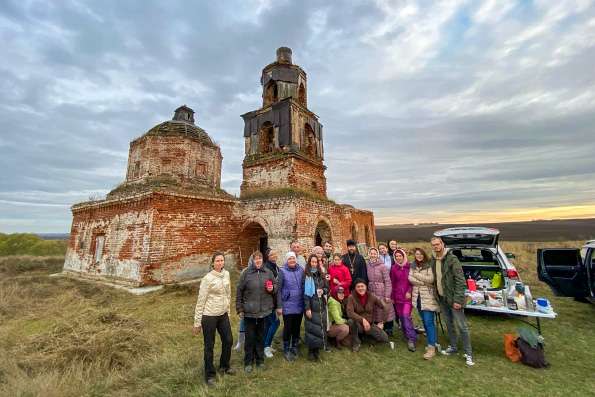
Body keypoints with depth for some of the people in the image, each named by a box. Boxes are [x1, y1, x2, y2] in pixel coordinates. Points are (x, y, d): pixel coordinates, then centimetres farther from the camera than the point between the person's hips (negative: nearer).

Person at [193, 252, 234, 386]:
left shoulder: (226, 274, 0)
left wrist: (228, 310, 15)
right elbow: (201, 301, -13)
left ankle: (224, 365, 42)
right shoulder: (208, 278, -17)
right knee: (209, 346, 10)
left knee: (228, 340, 17)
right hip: (209, 316, -6)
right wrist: (197, 322, -9)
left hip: (223, 314, 6)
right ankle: (209, 374, 31)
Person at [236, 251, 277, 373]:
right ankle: (248, 362, 28)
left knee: (261, 336, 16)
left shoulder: (268, 272, 0)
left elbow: (275, 285, 13)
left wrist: (272, 288, -10)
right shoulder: (246, 273, -7)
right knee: (250, 337, 9)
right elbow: (239, 292, -3)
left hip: (264, 310, 2)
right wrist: (239, 309, -3)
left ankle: (260, 359, 34)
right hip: (249, 311, -2)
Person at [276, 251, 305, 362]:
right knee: (288, 328, 6)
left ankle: (294, 349, 33)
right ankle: (286, 350, 25)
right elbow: (279, 289, -8)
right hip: (287, 306, -3)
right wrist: (279, 306, -9)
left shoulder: (301, 270, 1)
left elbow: (304, 286, 8)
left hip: (299, 305, 3)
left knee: (297, 327, 15)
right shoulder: (282, 271, -9)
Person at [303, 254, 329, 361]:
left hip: (321, 305, 5)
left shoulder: (321, 275, 10)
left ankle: (317, 349, 22)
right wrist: (307, 308, -15)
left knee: (321, 327, 8)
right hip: (312, 306, -5)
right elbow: (305, 292, -10)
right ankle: (311, 351, 15)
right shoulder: (306, 275, -6)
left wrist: (323, 290, -7)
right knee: (312, 328, -1)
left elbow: (327, 287, 17)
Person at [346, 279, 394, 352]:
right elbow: (350, 313, -25)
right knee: (351, 321, -35)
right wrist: (363, 320, -33)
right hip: (358, 324, -2)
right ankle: (356, 343, -8)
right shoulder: (351, 297, -14)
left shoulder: (371, 297, -6)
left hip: (370, 324, 2)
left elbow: (385, 307, -3)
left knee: (384, 338, -20)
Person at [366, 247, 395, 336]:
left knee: (385, 311, 3)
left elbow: (388, 281, -12)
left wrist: (387, 295, -14)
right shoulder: (368, 266, 2)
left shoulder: (382, 266, -12)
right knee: (375, 311, 13)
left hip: (382, 293, -5)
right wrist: (368, 291, 5)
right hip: (372, 293, 5)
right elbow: (368, 280, 8)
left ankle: (388, 330, 20)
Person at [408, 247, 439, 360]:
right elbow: (410, 278, -3)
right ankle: (432, 341, 28)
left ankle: (431, 347, -2)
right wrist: (424, 282, -14)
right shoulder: (412, 266, 8)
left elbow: (430, 279, -19)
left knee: (429, 321, -7)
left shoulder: (429, 265, -8)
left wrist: (416, 275, -13)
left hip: (428, 297, -6)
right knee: (424, 321, 14)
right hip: (417, 296, 6)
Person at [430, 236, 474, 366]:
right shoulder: (432, 261, 3)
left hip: (453, 298, -6)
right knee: (449, 324, 19)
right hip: (442, 298, 6)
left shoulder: (452, 259, -15)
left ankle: (468, 353, 17)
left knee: (462, 326, 3)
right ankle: (453, 347, 34)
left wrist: (458, 299, -20)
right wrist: (436, 297, 7)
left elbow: (460, 280, -17)